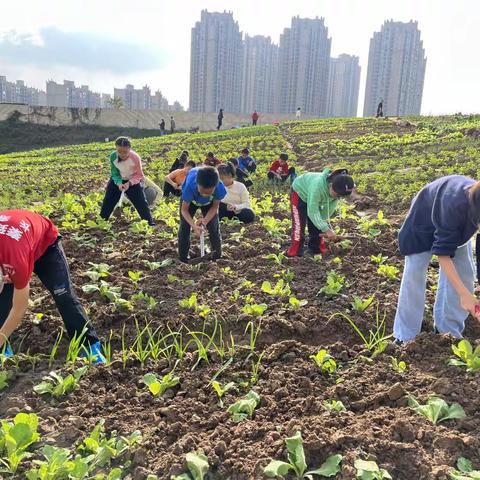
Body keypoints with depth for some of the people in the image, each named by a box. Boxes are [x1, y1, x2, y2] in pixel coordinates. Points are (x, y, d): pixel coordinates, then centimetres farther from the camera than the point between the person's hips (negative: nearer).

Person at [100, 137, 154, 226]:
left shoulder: (135, 158, -29)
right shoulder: (113, 156, -23)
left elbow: (139, 175, -18)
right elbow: (114, 173, -13)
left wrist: (129, 183, -32)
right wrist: (119, 183, -32)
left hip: (133, 182, -2)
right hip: (117, 181, 3)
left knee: (141, 203, -6)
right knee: (108, 201, 6)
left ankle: (150, 223, 6)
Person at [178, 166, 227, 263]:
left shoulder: (220, 187, -43)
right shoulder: (190, 186, -47)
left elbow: (215, 207, -22)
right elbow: (184, 209, -32)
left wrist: (205, 220, -36)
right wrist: (193, 225, -47)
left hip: (209, 202, 1)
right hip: (190, 200, -1)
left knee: (214, 227, -5)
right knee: (184, 226, -6)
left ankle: (217, 257, 13)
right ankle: (183, 260, 7)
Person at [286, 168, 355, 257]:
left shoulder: (338, 189, -28)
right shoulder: (317, 186, -46)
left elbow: (330, 207, -12)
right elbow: (312, 212, -41)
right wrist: (326, 229, -42)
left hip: (317, 198, 6)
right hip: (299, 192, -6)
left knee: (318, 225, 4)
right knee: (299, 224, -11)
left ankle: (317, 250, 19)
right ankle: (295, 252, -1)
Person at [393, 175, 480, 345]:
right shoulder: (456, 204, -45)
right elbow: (443, 251, -39)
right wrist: (465, 294, -42)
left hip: (458, 224, 5)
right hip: (424, 221, -5)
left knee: (464, 270, -1)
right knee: (414, 272, -7)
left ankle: (449, 327, 14)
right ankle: (406, 333, 6)